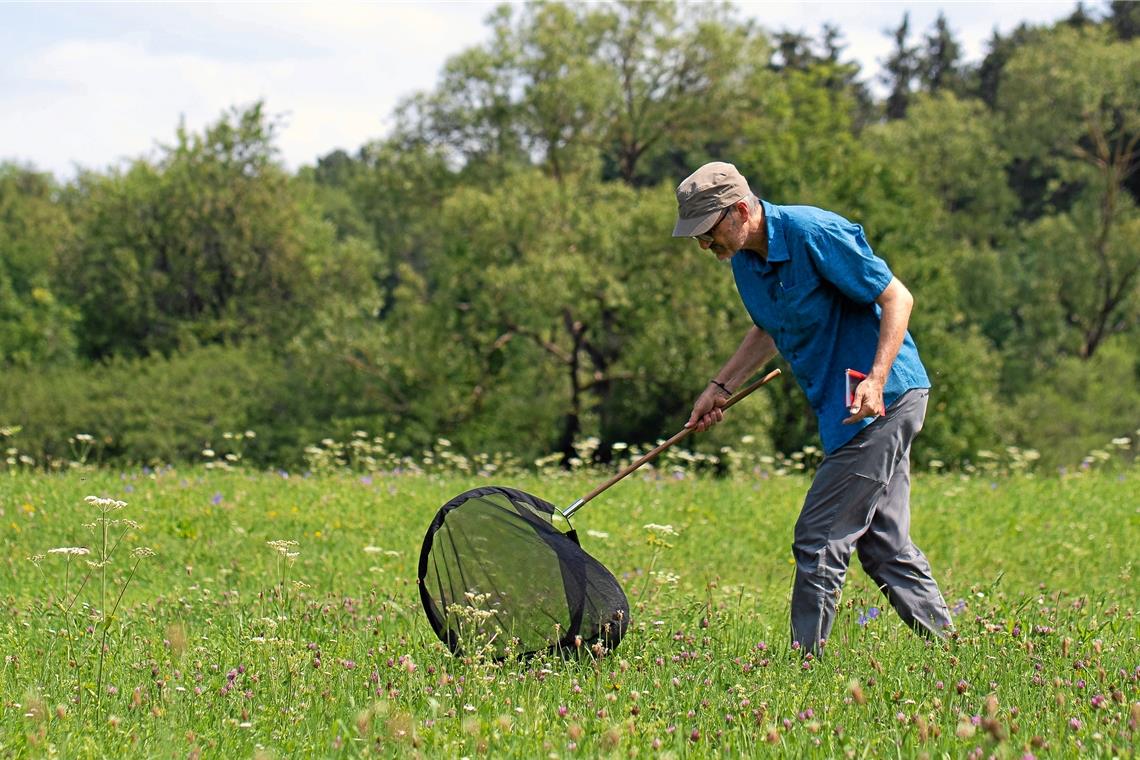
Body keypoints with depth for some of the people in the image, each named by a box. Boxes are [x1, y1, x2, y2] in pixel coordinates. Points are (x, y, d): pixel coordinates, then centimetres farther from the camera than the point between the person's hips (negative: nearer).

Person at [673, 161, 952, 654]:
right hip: (843, 409, 9)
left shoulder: (815, 234, -20)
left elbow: (897, 298, -17)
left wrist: (876, 380, -27)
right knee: (885, 545, 11)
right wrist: (721, 387, 17)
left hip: (884, 400, -9)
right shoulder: (745, 256, 6)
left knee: (819, 540, -8)